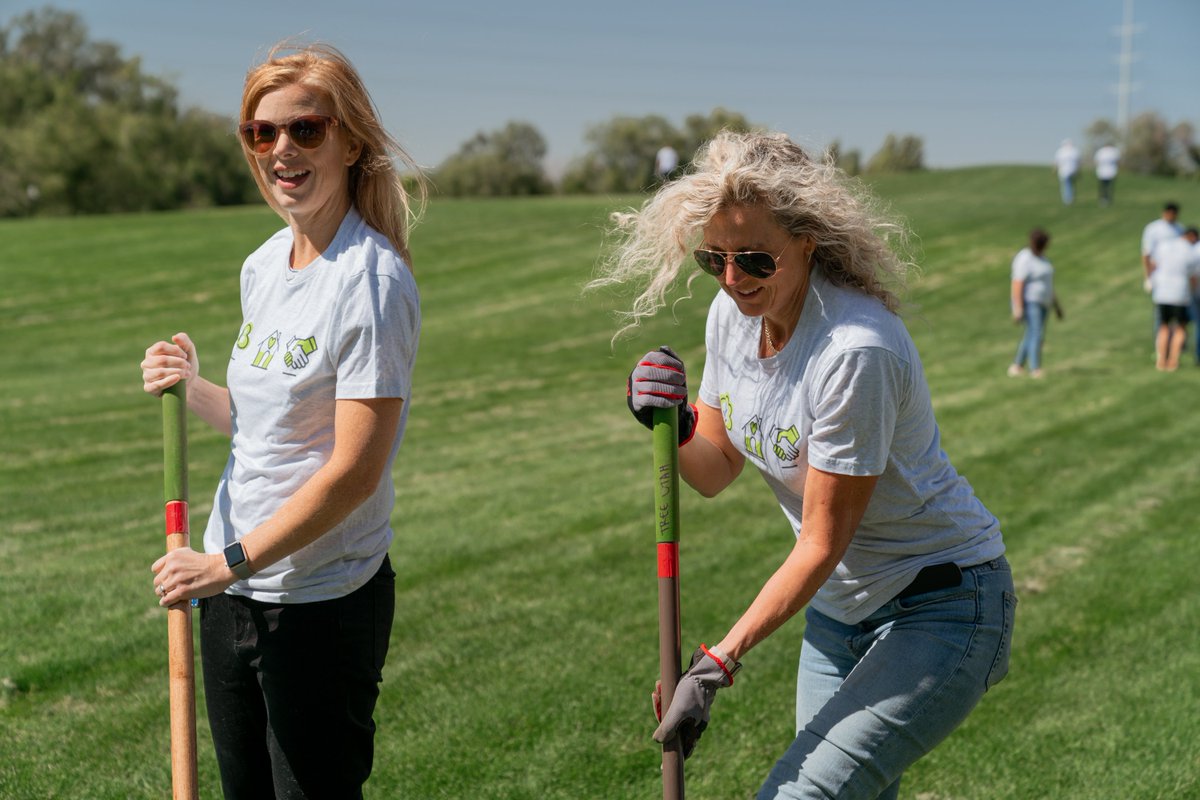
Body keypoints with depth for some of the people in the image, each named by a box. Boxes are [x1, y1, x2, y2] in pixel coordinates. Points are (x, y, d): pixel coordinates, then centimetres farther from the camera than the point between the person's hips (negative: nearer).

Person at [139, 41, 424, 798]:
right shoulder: (264, 264, 8)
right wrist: (194, 388, -1)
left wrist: (230, 562, -17)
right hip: (230, 592, 8)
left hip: (324, 602, -8)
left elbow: (355, 469, -20)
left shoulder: (372, 280, -17)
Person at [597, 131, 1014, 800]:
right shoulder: (731, 314, -2)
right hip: (840, 607, 8)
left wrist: (717, 663, -22)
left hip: (942, 608, -8)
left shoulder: (856, 350, -27)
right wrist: (675, 424, -14)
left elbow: (821, 544, -22)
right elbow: (716, 472, 8)